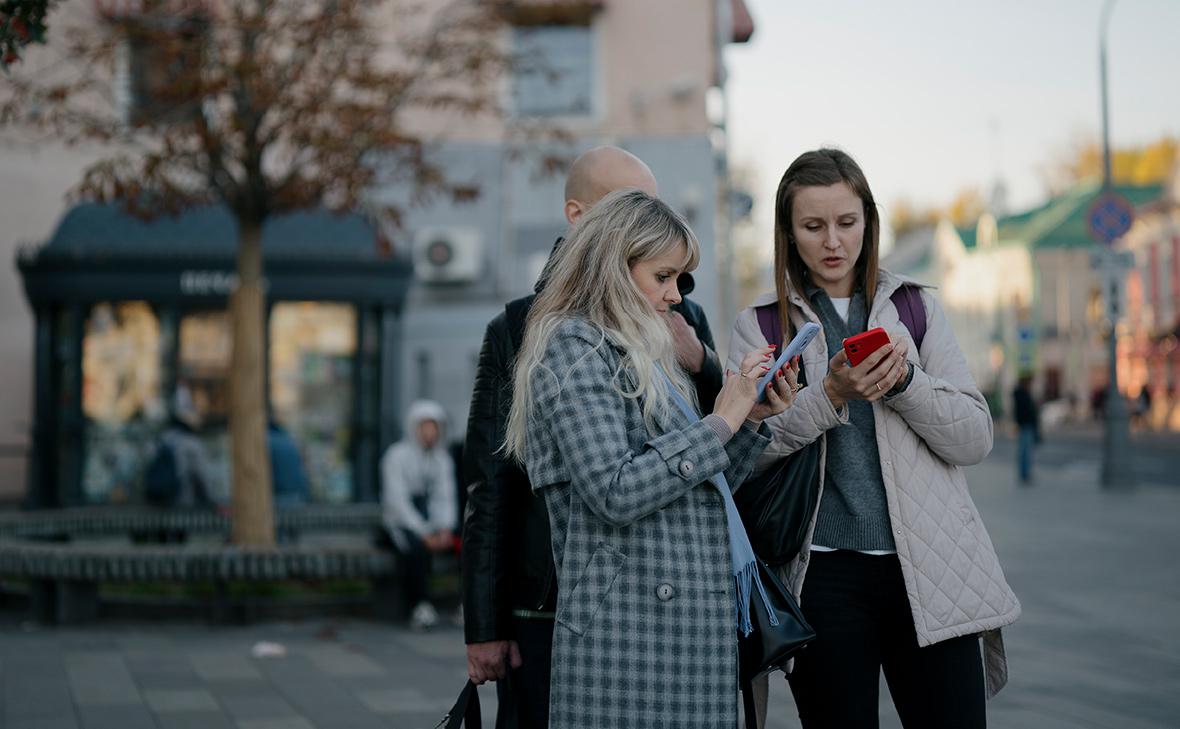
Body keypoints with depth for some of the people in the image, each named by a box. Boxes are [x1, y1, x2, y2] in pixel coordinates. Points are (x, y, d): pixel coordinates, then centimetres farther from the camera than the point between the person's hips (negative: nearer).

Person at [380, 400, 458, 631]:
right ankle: (420, 606, -32)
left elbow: (446, 498, 7)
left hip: (434, 523, 5)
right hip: (402, 523, -5)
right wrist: (424, 533, -21)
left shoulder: (443, 458, 12)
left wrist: (445, 529, -13)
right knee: (418, 548, -38)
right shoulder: (397, 455, -5)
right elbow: (398, 501, -13)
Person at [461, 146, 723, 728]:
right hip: (549, 609, -2)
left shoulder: (682, 321, 11)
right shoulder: (519, 330, 2)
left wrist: (702, 367, -8)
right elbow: (488, 489, 2)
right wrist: (484, 627, -2)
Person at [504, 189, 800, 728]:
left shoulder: (642, 354, 22)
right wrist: (720, 422, -12)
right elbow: (614, 492, -18)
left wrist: (752, 420, 9)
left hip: (694, 619, 9)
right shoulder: (573, 346, -6)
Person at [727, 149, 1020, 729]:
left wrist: (904, 379, -11)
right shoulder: (760, 324, 7)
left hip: (927, 570, 1)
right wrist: (831, 394, -17)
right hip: (824, 572, -1)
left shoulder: (915, 307, 11)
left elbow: (975, 438, 4)